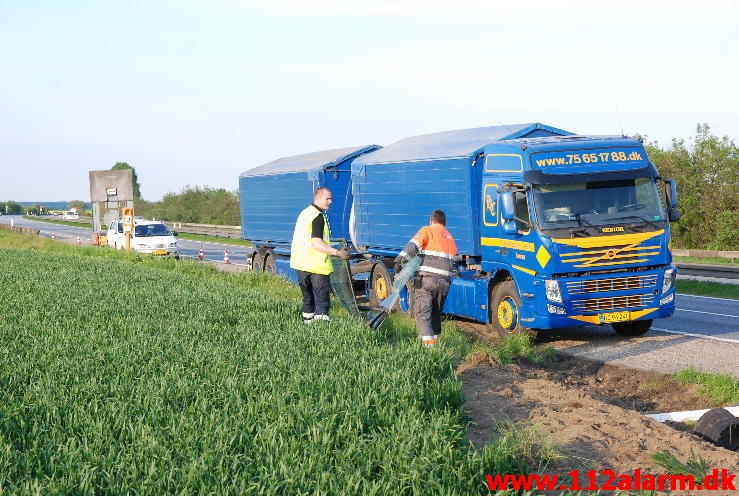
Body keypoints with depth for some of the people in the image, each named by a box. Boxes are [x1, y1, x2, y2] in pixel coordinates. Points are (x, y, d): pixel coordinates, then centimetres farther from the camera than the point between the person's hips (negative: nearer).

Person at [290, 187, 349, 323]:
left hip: (300, 263, 9)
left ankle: (307, 320, 24)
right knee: (322, 297, -10)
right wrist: (338, 253, -20)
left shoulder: (304, 212, 16)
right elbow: (316, 243, -22)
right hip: (316, 265, -9)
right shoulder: (318, 216, -15)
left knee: (308, 297, 18)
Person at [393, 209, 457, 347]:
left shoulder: (427, 230, 5)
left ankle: (428, 344, -18)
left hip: (427, 278, -6)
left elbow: (413, 245, -11)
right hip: (445, 280, 6)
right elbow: (452, 260, 21)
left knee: (422, 312, -6)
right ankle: (435, 339, 21)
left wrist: (399, 260, -18)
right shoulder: (451, 239, 25)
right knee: (436, 313, 20)